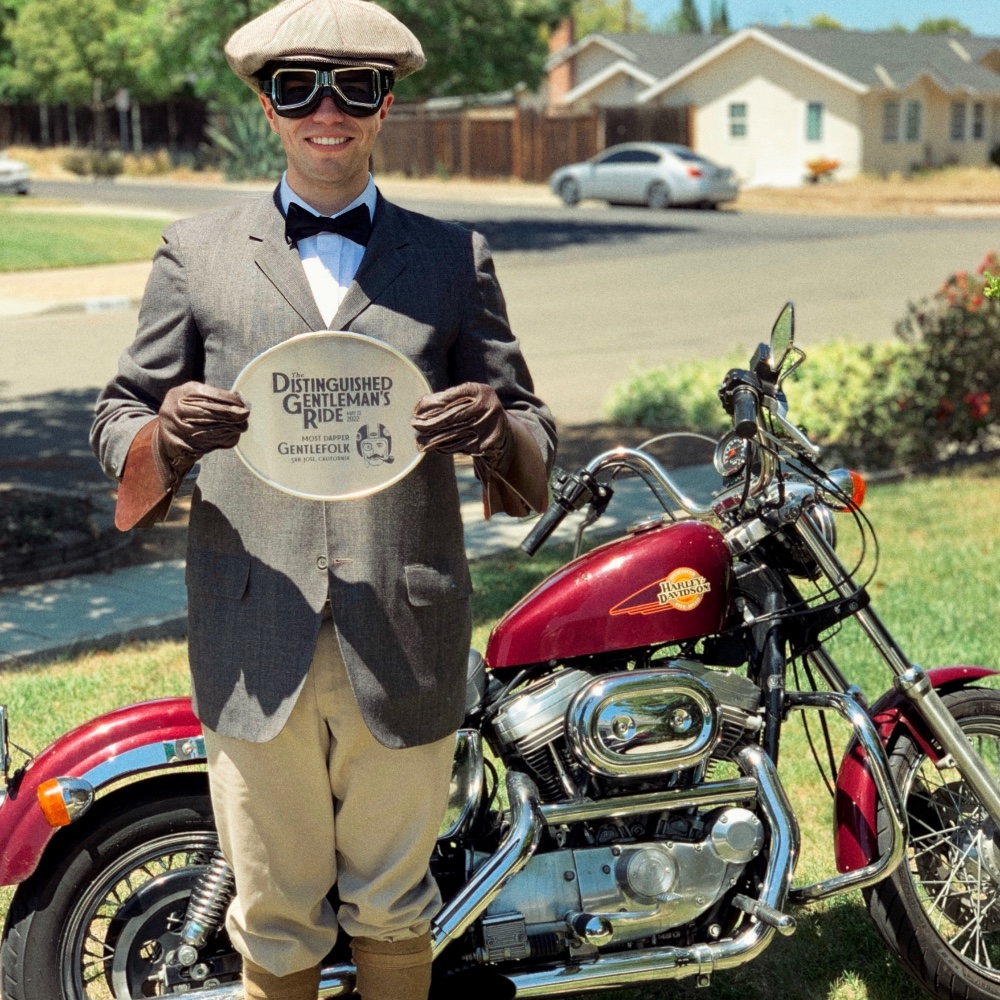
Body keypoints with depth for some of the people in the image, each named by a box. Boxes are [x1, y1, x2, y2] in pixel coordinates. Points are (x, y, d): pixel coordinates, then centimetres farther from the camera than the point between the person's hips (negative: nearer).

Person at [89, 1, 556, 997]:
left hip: (404, 642, 1)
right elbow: (118, 416, 8)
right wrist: (164, 436, -17)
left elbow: (534, 438, 7)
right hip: (252, 643, 0)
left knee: (391, 909, 14)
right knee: (274, 916, 11)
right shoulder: (197, 252, 10)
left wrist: (496, 429, -18)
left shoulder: (455, 259, 11)